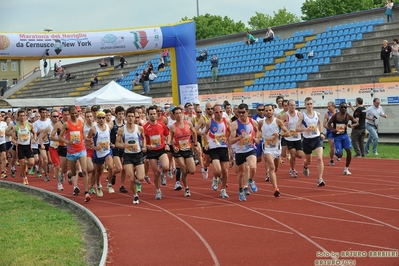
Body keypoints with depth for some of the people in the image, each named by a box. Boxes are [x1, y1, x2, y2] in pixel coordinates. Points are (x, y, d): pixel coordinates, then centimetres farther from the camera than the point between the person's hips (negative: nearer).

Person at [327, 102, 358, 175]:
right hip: (337, 136, -3)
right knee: (339, 155, -9)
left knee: (349, 151, -12)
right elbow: (328, 123, -3)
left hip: (345, 135, 3)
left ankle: (346, 169, 6)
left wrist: (352, 125, -17)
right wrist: (332, 129, -23)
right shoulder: (335, 116, -11)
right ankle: (336, 152, 32)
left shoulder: (348, 116, -4)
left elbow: (356, 123, 6)